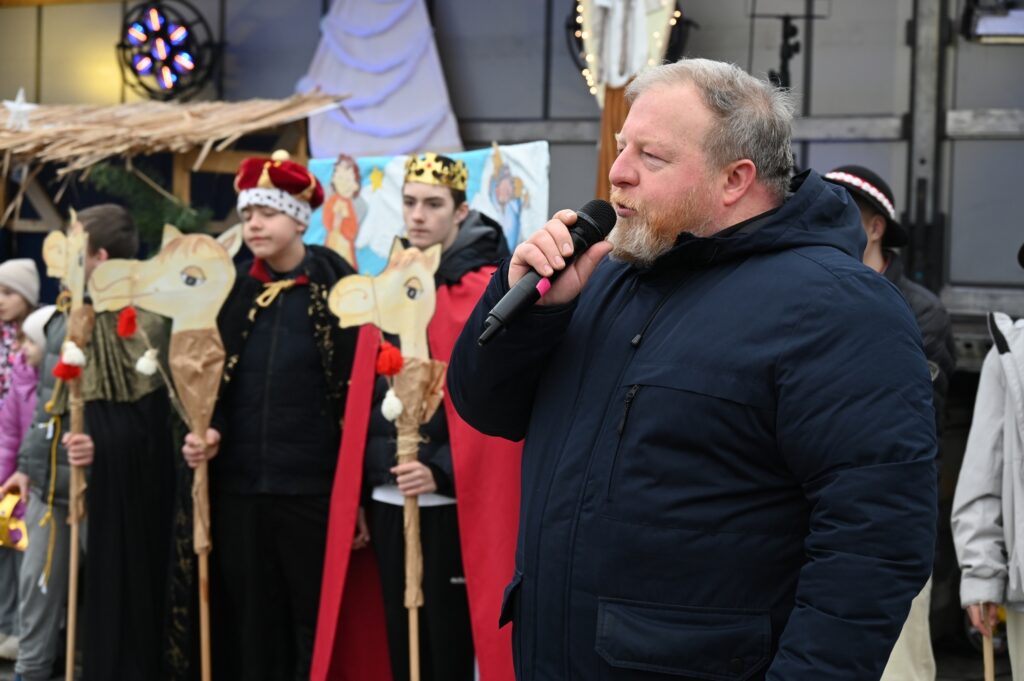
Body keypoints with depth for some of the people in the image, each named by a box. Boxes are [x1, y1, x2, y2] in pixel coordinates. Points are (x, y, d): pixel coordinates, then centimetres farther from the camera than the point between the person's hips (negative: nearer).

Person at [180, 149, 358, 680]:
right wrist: (206, 433, -6)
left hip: (314, 491, -4)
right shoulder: (232, 292, 9)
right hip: (237, 490, 4)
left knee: (317, 629, 3)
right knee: (248, 632, 9)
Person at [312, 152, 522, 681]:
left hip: (452, 503, -6)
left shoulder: (488, 292, -6)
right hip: (387, 500, 6)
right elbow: (365, 402, 12)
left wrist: (441, 472, -21)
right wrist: (359, 493, 10)